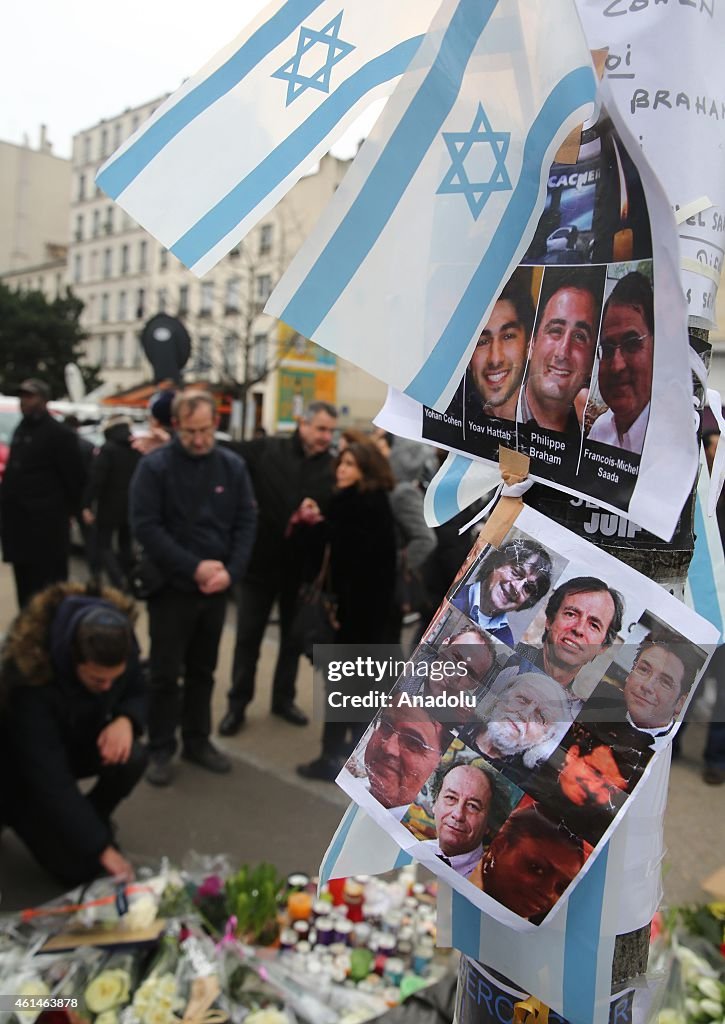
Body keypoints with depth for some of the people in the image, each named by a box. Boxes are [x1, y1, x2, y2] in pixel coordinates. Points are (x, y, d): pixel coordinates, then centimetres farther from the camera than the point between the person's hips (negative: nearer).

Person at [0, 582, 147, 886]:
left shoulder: (119, 640, -24)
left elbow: (137, 695, -6)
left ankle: (92, 817, 3)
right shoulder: (31, 675, -38)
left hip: (81, 741, 4)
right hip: (30, 768, -4)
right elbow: (50, 778, -34)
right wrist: (101, 847, -31)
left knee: (132, 757, -29)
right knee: (77, 868, -12)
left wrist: (125, 720, -31)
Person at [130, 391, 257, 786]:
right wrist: (193, 567, -19)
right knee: (165, 673, 6)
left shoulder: (233, 466, 1)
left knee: (203, 671, 16)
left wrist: (230, 571, -13)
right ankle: (160, 749, 21)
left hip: (217, 588, 4)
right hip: (171, 587, -3)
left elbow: (246, 522, 1)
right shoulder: (154, 466, -10)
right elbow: (145, 526, -14)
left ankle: (197, 741, 30)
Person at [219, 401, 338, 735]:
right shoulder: (266, 450, -7)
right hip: (260, 561, -2)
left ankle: (283, 698, 36)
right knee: (248, 637, 10)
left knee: (293, 637, 17)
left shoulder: (333, 468, -2)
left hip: (302, 567, 2)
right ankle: (237, 703, 26)